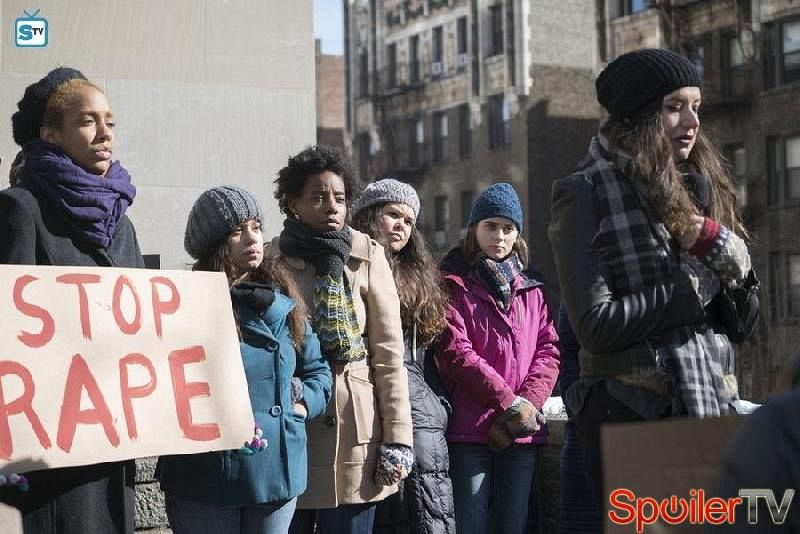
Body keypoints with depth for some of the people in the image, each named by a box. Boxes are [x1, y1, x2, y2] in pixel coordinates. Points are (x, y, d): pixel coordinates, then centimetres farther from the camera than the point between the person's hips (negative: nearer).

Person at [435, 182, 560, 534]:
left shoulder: (530, 290, 18)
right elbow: (455, 351, -9)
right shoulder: (454, 284, 2)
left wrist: (527, 405, -8)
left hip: (522, 432, 5)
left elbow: (547, 350, 9)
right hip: (470, 430, -5)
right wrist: (509, 403, -13)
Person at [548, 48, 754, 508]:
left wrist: (717, 244, -7)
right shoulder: (586, 193, -4)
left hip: (713, 403, 5)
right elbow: (595, 324, -15)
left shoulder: (698, 189, 13)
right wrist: (695, 285, -7)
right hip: (632, 409, -5)